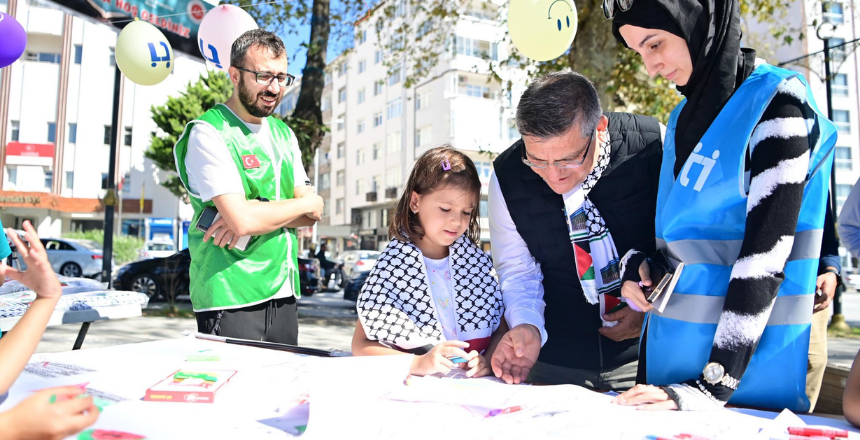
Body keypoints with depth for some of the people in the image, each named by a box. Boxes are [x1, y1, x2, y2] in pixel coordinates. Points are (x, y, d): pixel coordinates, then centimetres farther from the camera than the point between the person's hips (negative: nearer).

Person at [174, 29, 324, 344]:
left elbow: (312, 214, 6)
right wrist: (306, 202, -6)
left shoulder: (283, 134, 14)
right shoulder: (208, 133, -9)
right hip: (230, 298, -7)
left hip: (283, 295, 7)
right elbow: (242, 220, -22)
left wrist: (261, 213, -13)